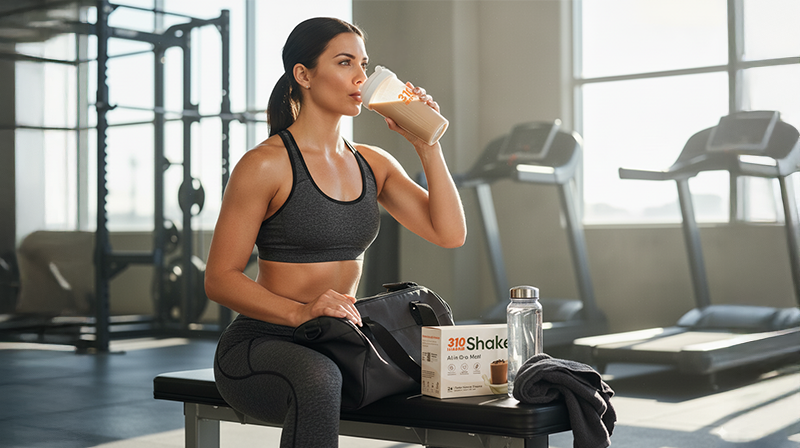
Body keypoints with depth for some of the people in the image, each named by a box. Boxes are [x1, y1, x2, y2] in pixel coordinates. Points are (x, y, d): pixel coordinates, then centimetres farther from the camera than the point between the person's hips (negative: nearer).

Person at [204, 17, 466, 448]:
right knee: (319, 380, -40)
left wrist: (427, 145, -4)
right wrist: (301, 312, -25)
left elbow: (450, 233, 2)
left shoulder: (373, 164, 11)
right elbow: (220, 278, -10)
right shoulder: (265, 165, -8)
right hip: (259, 345, -6)